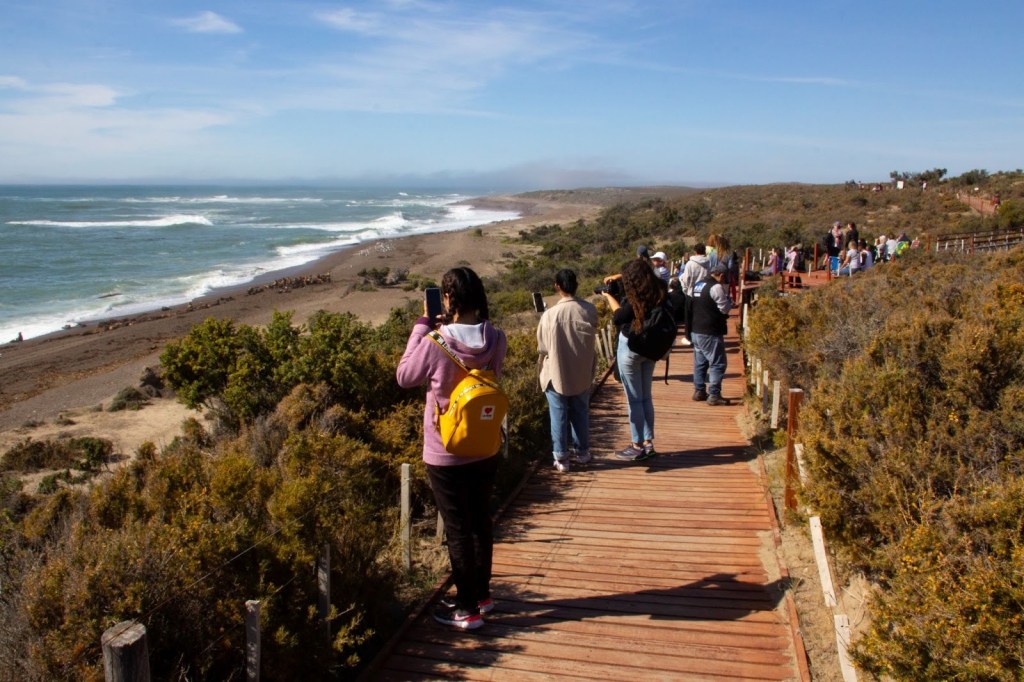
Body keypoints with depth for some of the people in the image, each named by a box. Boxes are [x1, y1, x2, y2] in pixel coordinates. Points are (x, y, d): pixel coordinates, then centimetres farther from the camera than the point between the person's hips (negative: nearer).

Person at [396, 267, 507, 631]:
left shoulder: (434, 344, -23)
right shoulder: (496, 340, -10)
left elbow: (404, 376, -5)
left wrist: (423, 325, -3)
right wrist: (447, 326, 3)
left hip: (446, 456, -5)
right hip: (485, 451, 5)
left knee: (457, 531, 9)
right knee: (481, 522, 21)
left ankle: (467, 609, 22)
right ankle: (482, 593, 38)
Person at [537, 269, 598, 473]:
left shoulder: (549, 314, -20)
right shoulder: (590, 310, -11)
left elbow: (542, 348, -9)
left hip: (557, 374, -3)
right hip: (582, 374, 3)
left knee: (559, 416, 10)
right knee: (581, 414, 19)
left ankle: (561, 458, 16)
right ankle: (582, 452, 31)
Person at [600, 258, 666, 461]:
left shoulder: (636, 300, -25)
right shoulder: (657, 293, -2)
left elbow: (618, 317, -12)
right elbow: (642, 276, 20)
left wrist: (609, 296, 1)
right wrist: (617, 277, 14)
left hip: (631, 348, -8)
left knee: (634, 399, 2)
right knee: (646, 397, 15)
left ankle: (637, 446, 10)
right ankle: (648, 443, 21)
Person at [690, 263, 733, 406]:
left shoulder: (698, 285, 13)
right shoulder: (716, 287, -14)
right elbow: (725, 308, -12)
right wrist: (729, 300, 8)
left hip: (696, 330, 9)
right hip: (710, 332, -9)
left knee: (700, 362, 16)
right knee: (717, 364, -3)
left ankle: (699, 391, 22)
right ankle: (714, 395, -5)